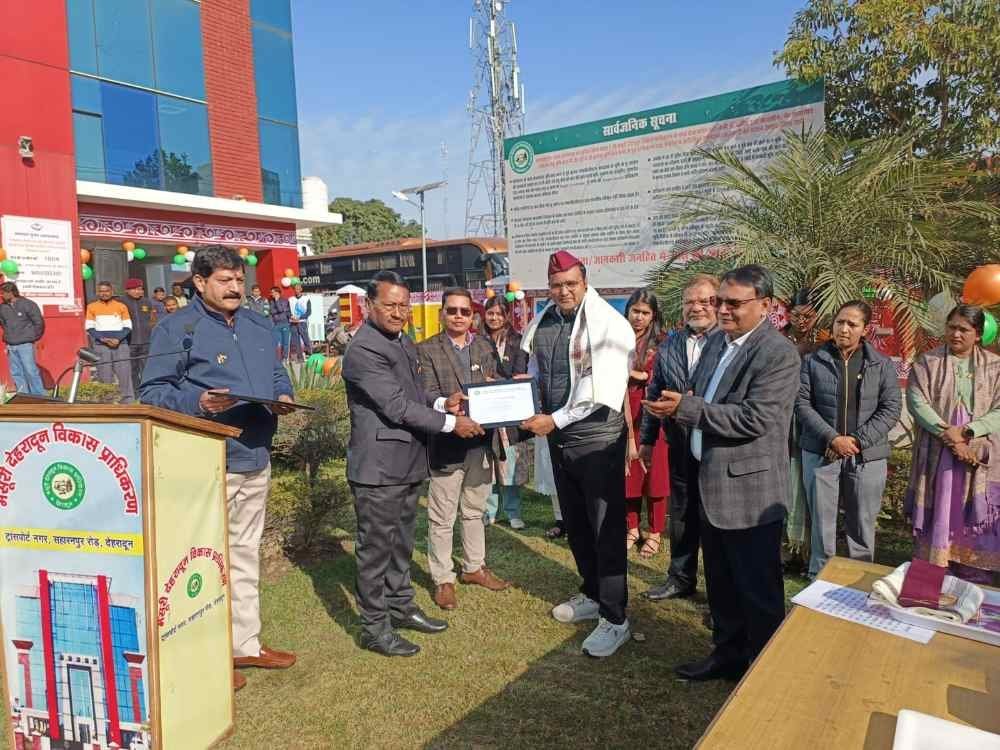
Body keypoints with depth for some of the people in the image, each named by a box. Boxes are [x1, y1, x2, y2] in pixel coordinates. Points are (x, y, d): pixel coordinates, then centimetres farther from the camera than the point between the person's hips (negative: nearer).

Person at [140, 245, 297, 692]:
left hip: (256, 459, 8)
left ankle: (246, 643, 32)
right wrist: (196, 402, -27)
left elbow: (276, 374, 21)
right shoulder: (176, 329, -8)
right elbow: (152, 393, -10)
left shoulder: (257, 326, 13)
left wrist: (283, 397, -1)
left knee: (246, 554, 18)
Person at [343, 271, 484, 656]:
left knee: (401, 542, 21)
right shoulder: (364, 350, -19)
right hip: (378, 467, -9)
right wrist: (451, 423, -16)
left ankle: (400, 606, 37)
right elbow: (397, 407, -22)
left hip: (407, 463, 9)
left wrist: (441, 403, 0)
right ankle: (374, 628, 19)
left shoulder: (403, 341, 12)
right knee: (376, 548, 5)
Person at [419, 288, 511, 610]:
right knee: (442, 518, 5)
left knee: (474, 511, 20)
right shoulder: (426, 350, -5)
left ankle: (474, 567, 36)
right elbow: (428, 394, -13)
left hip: (482, 442, 5)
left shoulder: (485, 347, 10)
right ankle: (442, 579, 19)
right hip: (447, 443, -5)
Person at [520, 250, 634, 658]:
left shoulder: (608, 324, -13)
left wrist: (555, 419, -20)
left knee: (606, 529, -1)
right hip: (557, 436, 7)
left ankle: (615, 619, 11)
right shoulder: (542, 323, 7)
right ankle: (592, 594, 36)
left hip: (596, 436, -7)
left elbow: (601, 391, -20)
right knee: (575, 523, 18)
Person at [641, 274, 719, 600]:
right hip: (680, 446, 5)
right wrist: (647, 439, 12)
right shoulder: (668, 346, 8)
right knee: (681, 514, 17)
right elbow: (654, 394, 12)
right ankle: (680, 579, 35)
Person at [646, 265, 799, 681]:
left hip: (749, 490, -8)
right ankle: (728, 652, 39)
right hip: (711, 482, 8)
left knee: (758, 589, 8)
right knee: (720, 581, 21)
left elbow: (754, 418, -25)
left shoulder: (779, 354, -17)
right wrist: (679, 405, -4)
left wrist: (687, 408, -26)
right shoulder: (716, 340, 9)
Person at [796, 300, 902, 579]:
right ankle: (819, 577, 21)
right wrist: (833, 438, -15)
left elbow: (891, 408, -2)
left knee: (863, 522, 11)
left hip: (867, 455, 1)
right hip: (820, 453, -1)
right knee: (821, 520, 7)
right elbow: (802, 404, -4)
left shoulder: (882, 364, 3)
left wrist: (857, 440, -13)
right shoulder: (813, 361, 0)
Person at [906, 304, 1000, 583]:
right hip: (937, 456, -1)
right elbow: (917, 402, -7)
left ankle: (974, 585, 15)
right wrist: (948, 435, -17)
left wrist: (968, 431, -17)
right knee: (936, 517, 3)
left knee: (976, 522, 4)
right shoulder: (927, 362, 3)